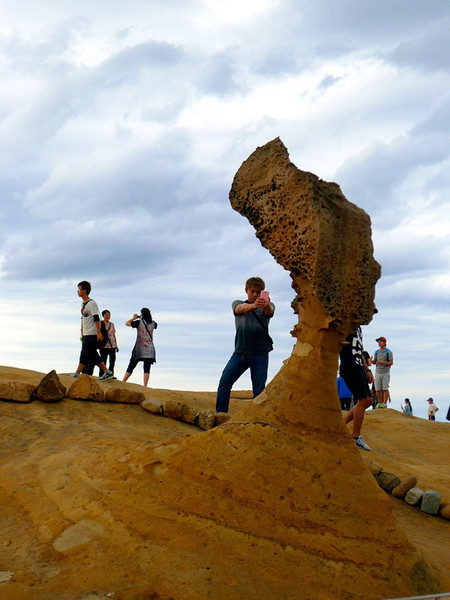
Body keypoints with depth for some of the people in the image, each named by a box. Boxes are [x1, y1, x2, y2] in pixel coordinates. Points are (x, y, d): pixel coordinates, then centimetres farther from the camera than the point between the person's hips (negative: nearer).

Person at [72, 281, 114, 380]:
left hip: (92, 334, -10)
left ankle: (76, 374, -7)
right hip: (86, 335, 10)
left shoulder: (91, 303, -11)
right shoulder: (83, 304, 17)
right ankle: (107, 372, 12)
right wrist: (82, 332, 24)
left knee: (85, 354, -8)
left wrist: (98, 333, -21)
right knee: (92, 356, 9)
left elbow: (96, 318, -16)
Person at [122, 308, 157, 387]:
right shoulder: (153, 323, 2)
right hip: (149, 349, 2)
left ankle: (122, 383, 12)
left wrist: (133, 318, 17)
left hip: (139, 349, -2)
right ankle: (145, 386, -13)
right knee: (147, 368, -2)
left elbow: (127, 323, 2)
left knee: (131, 366, 7)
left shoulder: (139, 322, -8)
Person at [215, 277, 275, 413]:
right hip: (240, 352, 1)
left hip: (260, 353, -1)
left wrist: (266, 305, -39)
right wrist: (254, 305, -34)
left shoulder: (268, 306, 12)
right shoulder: (237, 303, 13)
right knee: (224, 383, -9)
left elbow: (270, 311, -13)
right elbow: (240, 308, -11)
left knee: (259, 389, -2)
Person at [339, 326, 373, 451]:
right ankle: (356, 437, -3)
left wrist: (367, 370, 22)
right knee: (363, 400, -11)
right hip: (350, 367, -10)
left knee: (368, 400, 9)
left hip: (359, 368, 10)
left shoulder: (358, 328, 23)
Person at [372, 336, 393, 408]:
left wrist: (383, 362, -20)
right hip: (378, 373, 5)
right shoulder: (376, 352, 15)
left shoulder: (388, 352, 0)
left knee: (385, 389, -9)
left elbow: (391, 363, -6)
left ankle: (384, 403, -4)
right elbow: (374, 362, 16)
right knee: (378, 389, 2)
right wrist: (370, 361, -7)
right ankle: (380, 403, 12)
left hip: (385, 373, -5)